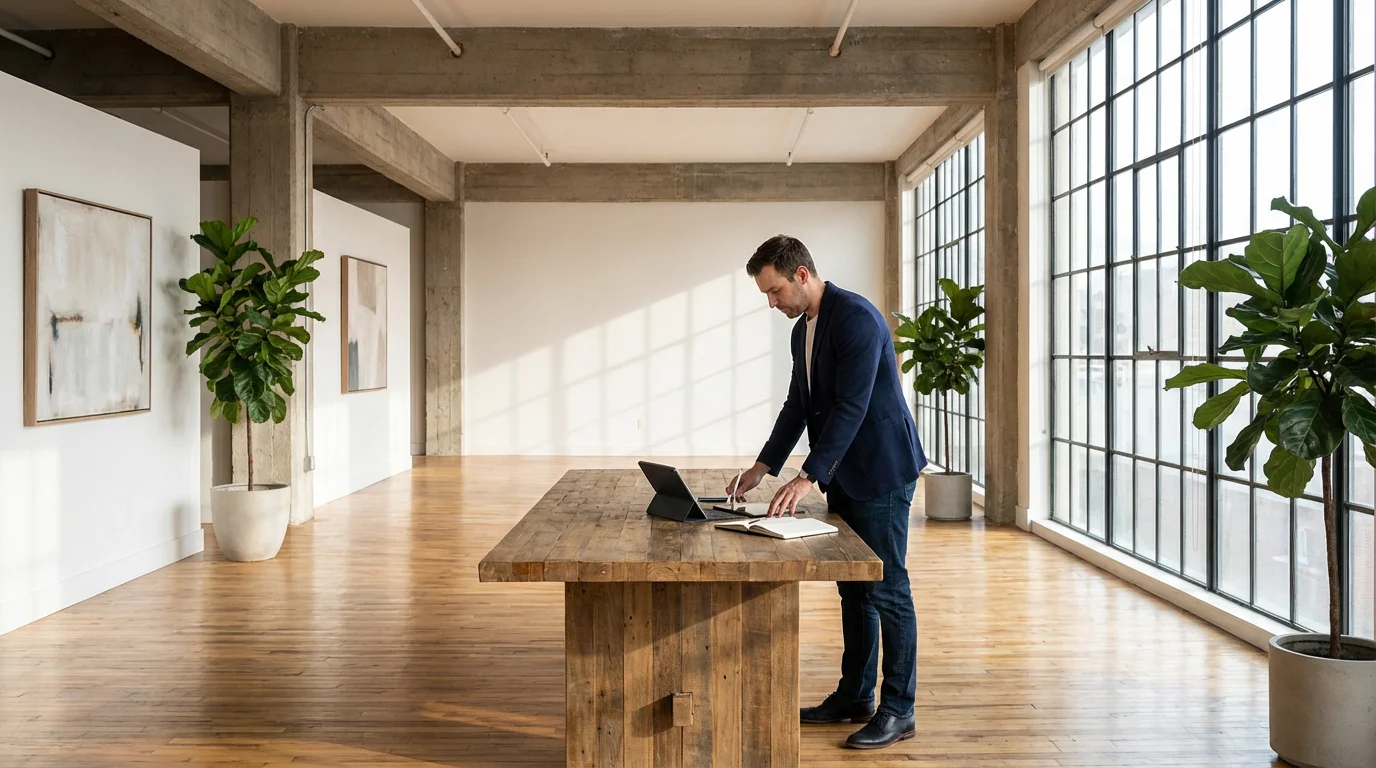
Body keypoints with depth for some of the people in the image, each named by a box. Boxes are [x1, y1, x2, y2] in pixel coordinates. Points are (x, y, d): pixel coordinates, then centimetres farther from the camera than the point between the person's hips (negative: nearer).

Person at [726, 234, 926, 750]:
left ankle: (898, 710, 10)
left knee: (886, 590, -2)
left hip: (880, 472, -9)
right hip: (843, 475, 9)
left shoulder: (856, 316, -18)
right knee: (852, 588, 14)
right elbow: (798, 405, 17)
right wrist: (765, 465, 11)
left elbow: (851, 406, -25)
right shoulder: (803, 329, 11)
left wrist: (807, 478, -27)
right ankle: (855, 697, 25)